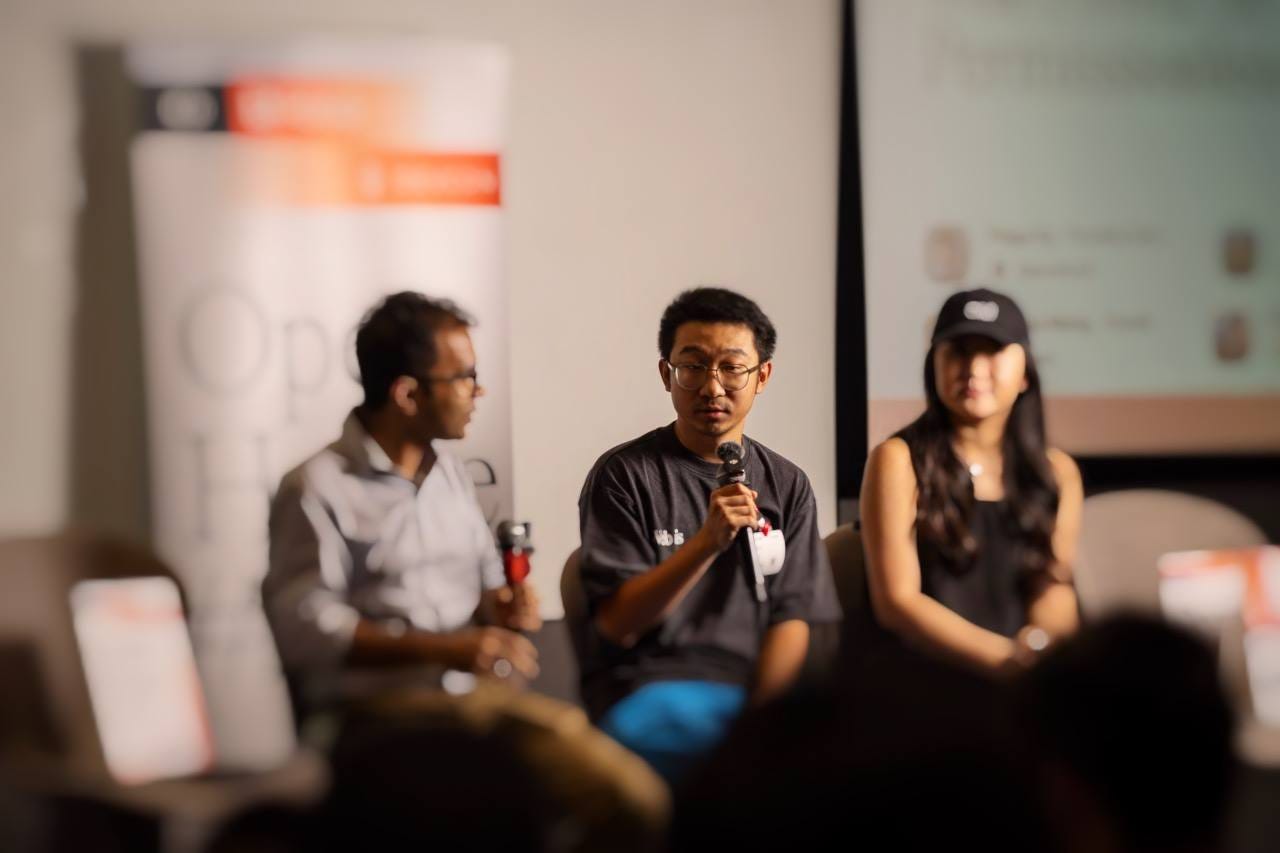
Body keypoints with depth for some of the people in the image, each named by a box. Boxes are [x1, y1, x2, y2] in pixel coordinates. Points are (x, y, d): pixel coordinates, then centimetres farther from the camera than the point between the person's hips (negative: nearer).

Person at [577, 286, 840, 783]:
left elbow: (791, 620, 7)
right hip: (650, 691, -3)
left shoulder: (787, 486, 15)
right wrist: (707, 541, -19)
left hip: (758, 691, 3)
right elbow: (618, 624, -5)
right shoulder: (623, 476, 4)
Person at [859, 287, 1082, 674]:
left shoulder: (1056, 472, 12)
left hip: (1029, 675, 4)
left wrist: (1037, 648, -19)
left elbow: (1053, 585, 4)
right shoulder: (899, 460, -1)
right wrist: (1009, 658, -18)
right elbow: (896, 600, -7)